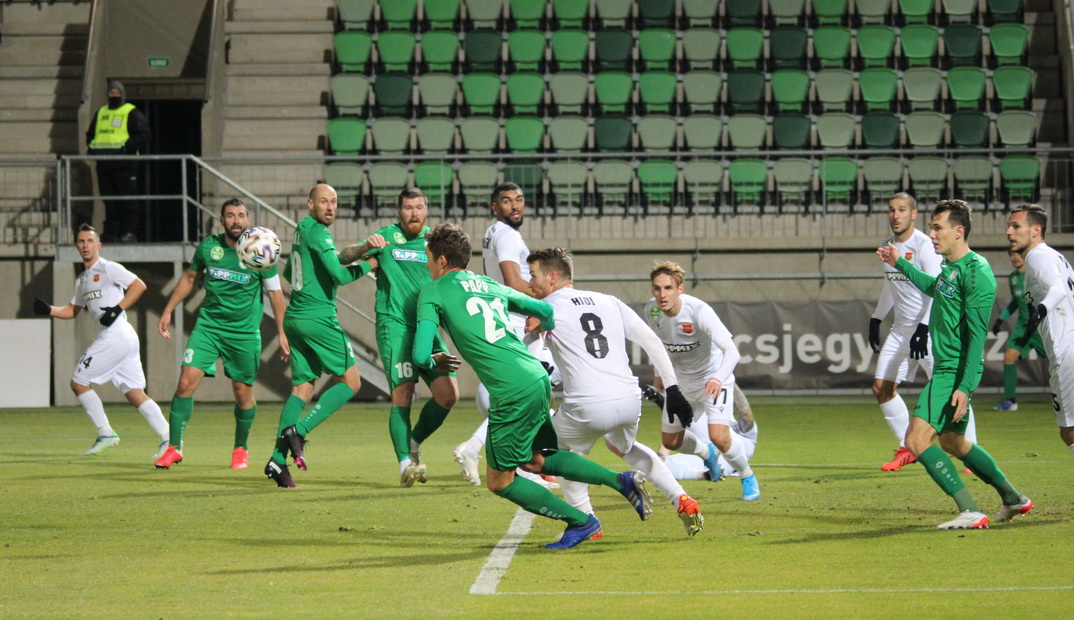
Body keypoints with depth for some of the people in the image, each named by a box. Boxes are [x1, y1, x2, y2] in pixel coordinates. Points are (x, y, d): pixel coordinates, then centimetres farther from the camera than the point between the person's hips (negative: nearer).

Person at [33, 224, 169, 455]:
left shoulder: (108, 268, -3)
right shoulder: (82, 279, 23)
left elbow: (139, 285, -11)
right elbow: (72, 310, 30)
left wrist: (118, 308, -18)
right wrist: (48, 310, 14)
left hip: (116, 334, -9)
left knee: (78, 383, -2)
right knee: (134, 394, 3)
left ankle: (105, 433, 1)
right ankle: (168, 437, -4)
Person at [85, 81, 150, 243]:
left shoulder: (131, 113, 2)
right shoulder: (101, 112, 20)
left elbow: (142, 135, -4)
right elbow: (91, 133, 30)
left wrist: (128, 146, -17)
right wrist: (91, 146, 10)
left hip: (123, 162, -6)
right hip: (103, 162, 6)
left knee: (127, 199, -8)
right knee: (109, 200, 6)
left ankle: (130, 231, -8)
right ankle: (111, 231, 9)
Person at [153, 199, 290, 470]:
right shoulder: (208, 247, -1)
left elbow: (275, 293, 1)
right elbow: (189, 278, 16)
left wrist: (282, 334, 0)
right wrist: (168, 311, 13)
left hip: (245, 333, -1)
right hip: (208, 325, 1)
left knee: (243, 394, 5)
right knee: (186, 383, -11)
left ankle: (241, 449, 29)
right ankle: (174, 447, -1)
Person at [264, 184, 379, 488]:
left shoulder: (301, 230, 16)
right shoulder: (318, 233, -12)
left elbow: (289, 273, 29)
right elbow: (340, 275, -21)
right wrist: (367, 265, -6)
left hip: (294, 317, 9)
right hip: (319, 318, -9)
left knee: (302, 389, 8)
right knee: (351, 381, 0)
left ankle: (278, 458, -4)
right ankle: (298, 430, -11)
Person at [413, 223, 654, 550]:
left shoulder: (432, 292, 0)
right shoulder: (490, 285, 19)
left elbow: (420, 354, -8)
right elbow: (546, 311, 25)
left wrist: (435, 361, 16)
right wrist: (547, 329, 49)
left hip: (513, 393, -7)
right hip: (538, 378, 8)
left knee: (499, 482, 9)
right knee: (535, 461, 25)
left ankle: (580, 522, 9)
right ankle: (621, 480, 14)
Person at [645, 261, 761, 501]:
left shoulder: (699, 311, -33)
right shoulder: (651, 310, -16)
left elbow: (731, 351, -39)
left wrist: (718, 378, -55)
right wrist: (659, 373, 8)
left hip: (713, 379, -6)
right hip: (680, 380, 6)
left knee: (719, 437, -22)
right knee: (670, 441, 10)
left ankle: (747, 476, 9)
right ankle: (707, 454, 44)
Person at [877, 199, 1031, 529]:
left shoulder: (976, 272, -18)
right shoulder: (951, 267, 11)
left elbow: (977, 335, -22)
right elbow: (934, 288, 37)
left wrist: (964, 387, -27)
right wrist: (900, 264, 43)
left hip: (956, 372, -10)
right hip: (945, 368, 10)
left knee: (917, 439, -17)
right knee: (952, 442, 22)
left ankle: (970, 512, -17)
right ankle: (1013, 499, 33)